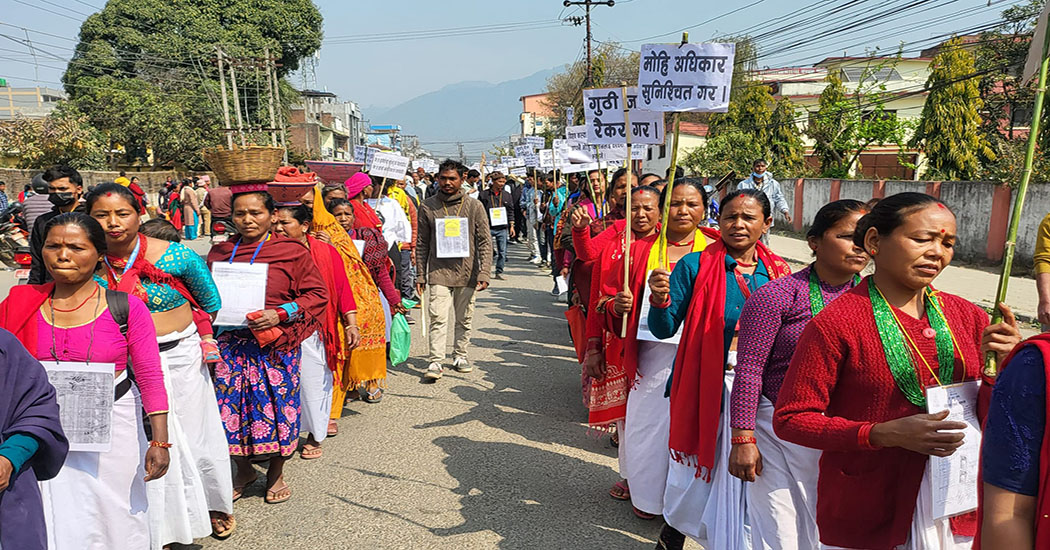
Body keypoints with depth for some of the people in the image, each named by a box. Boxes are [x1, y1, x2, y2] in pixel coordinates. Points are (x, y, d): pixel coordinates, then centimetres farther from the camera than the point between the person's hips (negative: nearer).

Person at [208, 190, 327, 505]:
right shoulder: (220, 252, 9)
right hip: (230, 343, 3)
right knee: (230, 408, 5)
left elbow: (317, 294, -4)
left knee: (277, 407, 4)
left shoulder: (292, 252, -4)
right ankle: (243, 470, 31)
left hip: (275, 344, -3)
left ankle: (276, 473, 27)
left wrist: (280, 314, -17)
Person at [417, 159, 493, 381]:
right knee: (438, 317, -9)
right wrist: (421, 275, 4)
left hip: (467, 273, 1)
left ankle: (460, 356, 25)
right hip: (439, 273, -1)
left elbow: (485, 242, 0)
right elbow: (422, 244, 7)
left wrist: (483, 273, -8)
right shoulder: (428, 207, 3)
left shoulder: (474, 206, 1)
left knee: (464, 319, 10)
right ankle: (435, 361, -5)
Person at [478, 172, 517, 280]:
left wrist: (511, 226, 8)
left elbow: (511, 212, 13)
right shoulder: (484, 194, 0)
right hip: (488, 228, -3)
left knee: (502, 252, 4)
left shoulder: (507, 195, 9)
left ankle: (499, 272, 14)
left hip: (502, 228, 3)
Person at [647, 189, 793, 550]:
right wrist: (660, 300, -25)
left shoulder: (778, 272, 4)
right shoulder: (695, 266, -7)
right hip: (706, 388, -3)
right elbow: (664, 330, -8)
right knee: (699, 466, 10)